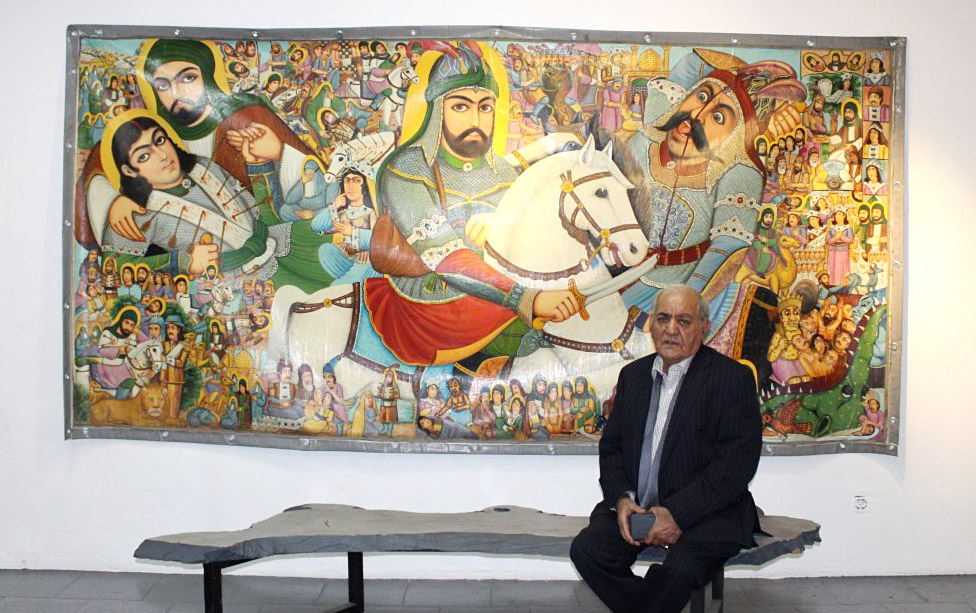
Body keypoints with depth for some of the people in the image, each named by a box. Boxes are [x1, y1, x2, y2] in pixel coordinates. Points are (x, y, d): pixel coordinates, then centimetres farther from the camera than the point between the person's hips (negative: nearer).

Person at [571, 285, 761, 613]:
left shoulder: (733, 377, -4)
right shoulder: (633, 374, 15)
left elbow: (738, 462, -12)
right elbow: (611, 446, 15)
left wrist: (677, 514, -18)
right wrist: (621, 498, -5)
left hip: (705, 513, -5)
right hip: (636, 507, 5)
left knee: (679, 568, -33)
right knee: (585, 549, -20)